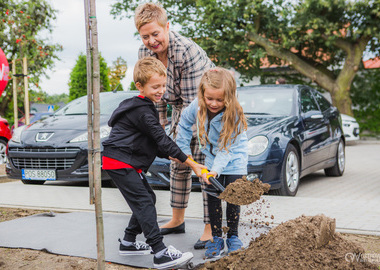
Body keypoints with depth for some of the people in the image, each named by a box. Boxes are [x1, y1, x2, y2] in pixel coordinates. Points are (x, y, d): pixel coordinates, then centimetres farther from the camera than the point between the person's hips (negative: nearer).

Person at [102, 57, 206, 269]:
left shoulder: (144, 106, 15)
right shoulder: (142, 111, -19)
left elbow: (155, 142, 20)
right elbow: (162, 140, -21)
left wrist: (169, 155, 4)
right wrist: (191, 164, -19)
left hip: (128, 162, 11)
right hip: (120, 162, -11)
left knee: (148, 198, 16)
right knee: (143, 202, -14)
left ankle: (129, 242, 25)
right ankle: (160, 253, -16)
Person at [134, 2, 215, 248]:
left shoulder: (187, 51, -33)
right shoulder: (145, 53, -11)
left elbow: (193, 100, -31)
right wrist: (160, 126, 5)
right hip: (181, 109, 7)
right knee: (178, 165, 13)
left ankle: (211, 228, 0)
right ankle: (177, 220, 28)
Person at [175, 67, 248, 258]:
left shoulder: (234, 114, -29)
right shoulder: (197, 107, -19)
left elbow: (228, 148, -27)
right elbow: (185, 123, 3)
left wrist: (216, 170, -36)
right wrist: (183, 149, 3)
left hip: (235, 159, -3)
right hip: (212, 158, 3)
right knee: (213, 198, 3)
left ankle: (233, 236, 20)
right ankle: (216, 238, 14)